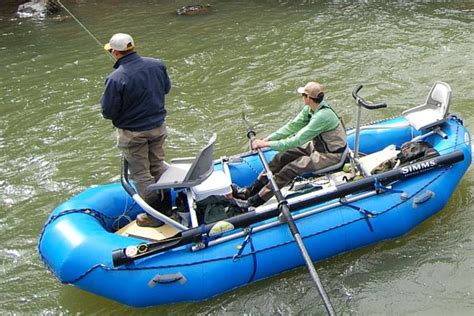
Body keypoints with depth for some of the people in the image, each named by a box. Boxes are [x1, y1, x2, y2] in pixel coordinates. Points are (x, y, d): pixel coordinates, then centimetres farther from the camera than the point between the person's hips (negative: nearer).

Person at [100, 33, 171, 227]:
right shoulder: (157, 65, -8)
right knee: (158, 166, 22)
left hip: (133, 134, -5)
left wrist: (105, 100, 1)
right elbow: (166, 88, 10)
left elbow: (108, 112, -19)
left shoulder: (116, 79, -26)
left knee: (141, 174, 10)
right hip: (158, 127, 6)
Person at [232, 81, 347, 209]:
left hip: (331, 154, -9)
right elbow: (292, 126, -1)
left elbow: (297, 141, -33)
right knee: (282, 156, -1)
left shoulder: (322, 116, -33)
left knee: (290, 169, -20)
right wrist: (267, 139, -10)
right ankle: (250, 191, 2)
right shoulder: (310, 108, -5)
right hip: (317, 145, 9)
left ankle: (254, 202, -14)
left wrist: (266, 144, -29)